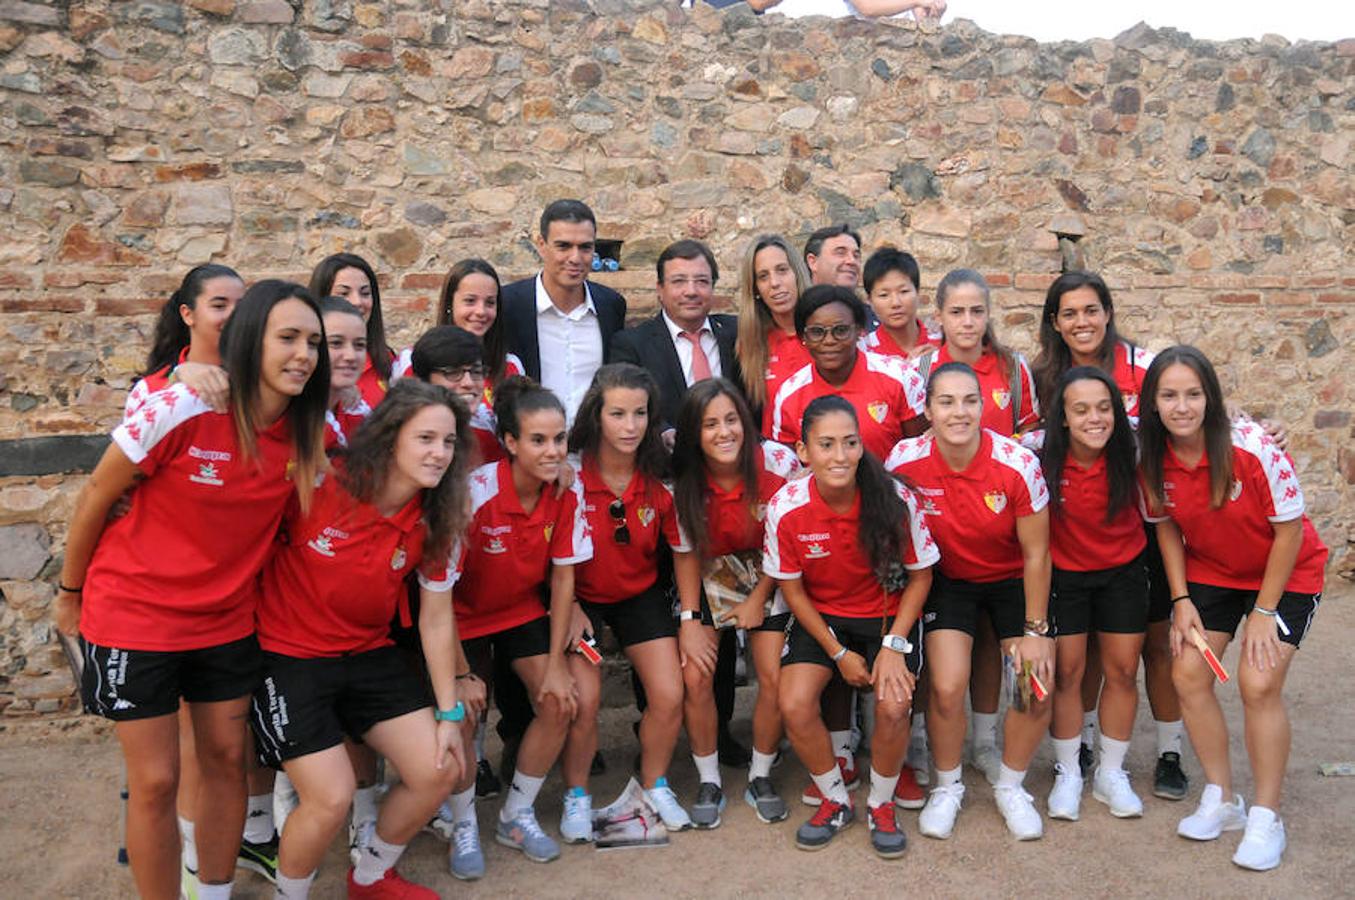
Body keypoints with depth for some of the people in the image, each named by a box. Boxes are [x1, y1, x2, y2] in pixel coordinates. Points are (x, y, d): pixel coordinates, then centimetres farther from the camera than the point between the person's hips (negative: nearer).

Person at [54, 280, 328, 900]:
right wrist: (71, 594, 2)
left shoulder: (306, 432, -9)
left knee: (227, 759, 13)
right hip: (135, 614, -4)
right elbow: (96, 497, -10)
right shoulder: (180, 409, -23)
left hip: (227, 622, 5)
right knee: (156, 782, 3)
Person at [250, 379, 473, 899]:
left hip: (368, 655, 6)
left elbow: (437, 619, 0)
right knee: (332, 796, -16)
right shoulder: (319, 486, -23)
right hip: (288, 656, -5)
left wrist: (449, 712, 0)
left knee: (439, 771, 1)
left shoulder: (433, 521, -6)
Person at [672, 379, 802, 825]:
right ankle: (709, 782, 9)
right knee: (695, 677, -13)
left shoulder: (778, 463, -23)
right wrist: (688, 620, -15)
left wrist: (758, 598, -7)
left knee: (774, 676, -11)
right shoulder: (681, 480, -20)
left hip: (766, 580, 0)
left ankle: (760, 778, 13)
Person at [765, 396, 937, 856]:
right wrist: (839, 653, -8)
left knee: (893, 707, -23)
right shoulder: (785, 508, -19)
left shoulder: (895, 499, -21)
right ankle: (836, 801, 10)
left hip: (889, 615, -1)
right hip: (821, 617, 1)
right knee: (794, 706, -19)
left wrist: (893, 645, -15)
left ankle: (881, 805, 8)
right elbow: (793, 590, -6)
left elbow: (920, 576, -7)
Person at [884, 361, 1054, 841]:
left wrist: (1035, 630, -8)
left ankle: (1010, 787, 18)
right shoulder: (905, 461, -22)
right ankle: (946, 787, 13)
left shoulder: (1018, 464, -25)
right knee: (947, 686, -17)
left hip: (1013, 580, 0)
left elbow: (1036, 555, -13)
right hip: (948, 580, 0)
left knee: (1038, 687, -11)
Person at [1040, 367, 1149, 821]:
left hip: (1124, 571, 2)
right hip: (1063, 573, -1)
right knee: (1065, 672, 3)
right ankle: (1067, 773, 21)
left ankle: (1111, 774, 25)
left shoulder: (1131, 456, -19)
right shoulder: (1043, 461, -22)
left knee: (1123, 671, 6)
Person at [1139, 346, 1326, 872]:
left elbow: (1289, 528, -19)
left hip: (1284, 575, -4)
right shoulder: (1152, 460, -15)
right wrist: (1181, 600, -6)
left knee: (1258, 684, -13)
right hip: (1209, 573, 4)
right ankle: (1221, 801, 15)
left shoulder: (1251, 448, -29)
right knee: (1188, 675, -4)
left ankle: (1265, 818, 5)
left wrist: (1263, 611, -16)